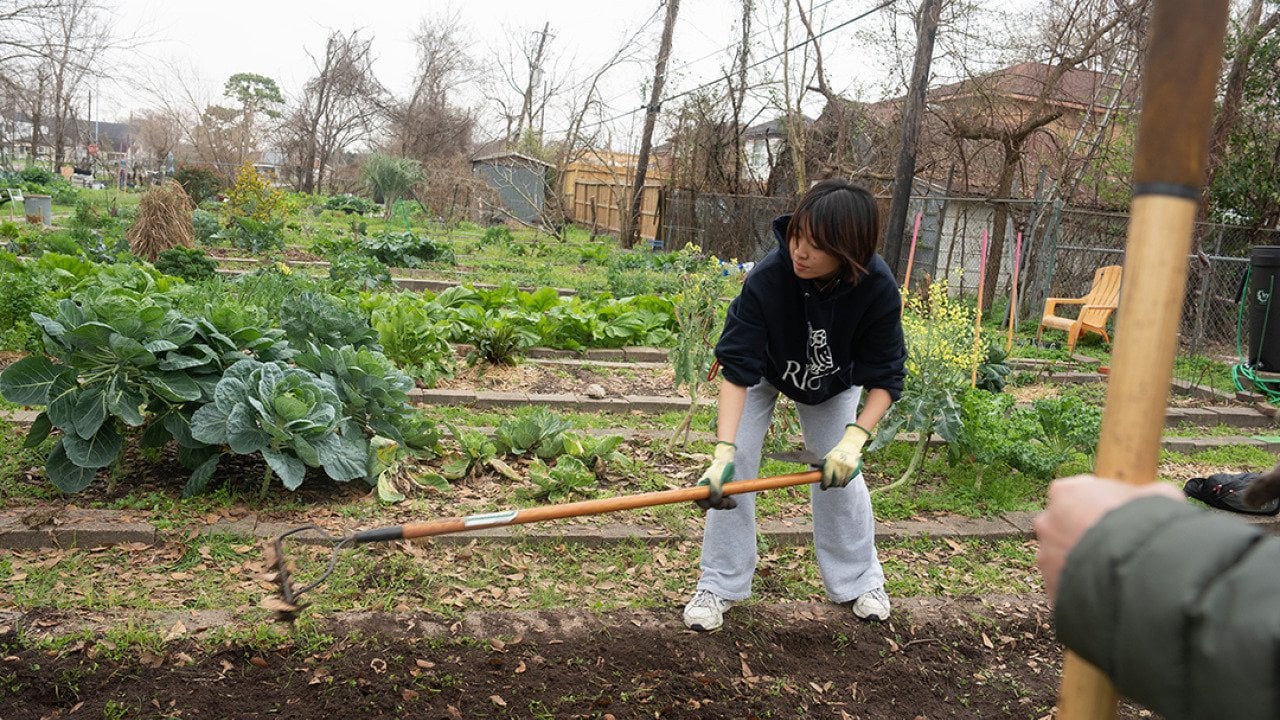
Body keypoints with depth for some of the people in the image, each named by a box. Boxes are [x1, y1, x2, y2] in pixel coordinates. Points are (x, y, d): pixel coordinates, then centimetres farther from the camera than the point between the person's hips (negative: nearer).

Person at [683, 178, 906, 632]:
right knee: (735, 469, -8)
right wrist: (724, 451, -47)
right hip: (764, 372, -1)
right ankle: (719, 585, 7)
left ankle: (859, 580, 24)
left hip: (834, 383, 1)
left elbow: (884, 379, -26)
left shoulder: (878, 289, -35)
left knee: (840, 472, 1)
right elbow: (737, 372, -38)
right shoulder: (766, 279, -39)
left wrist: (853, 439, -41)